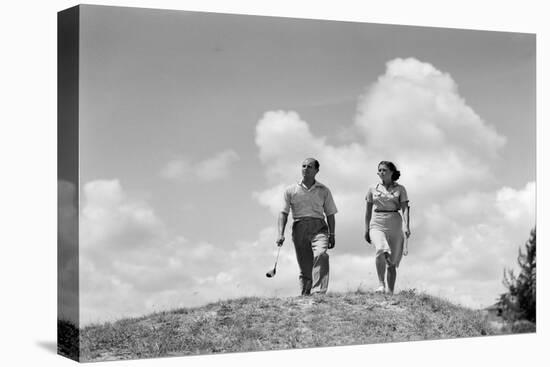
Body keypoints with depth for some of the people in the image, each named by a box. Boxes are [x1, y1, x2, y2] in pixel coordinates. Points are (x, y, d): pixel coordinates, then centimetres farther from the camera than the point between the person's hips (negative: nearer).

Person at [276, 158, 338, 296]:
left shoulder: (324, 191, 13)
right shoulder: (291, 190, 10)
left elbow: (330, 214, 16)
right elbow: (283, 213, 5)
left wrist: (332, 235, 8)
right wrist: (281, 234, -8)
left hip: (319, 227, -1)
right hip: (299, 228, 1)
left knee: (321, 255, -27)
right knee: (305, 267, -2)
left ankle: (318, 292, -35)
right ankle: (305, 294, 11)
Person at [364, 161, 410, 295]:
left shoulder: (400, 189, 6)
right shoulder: (373, 189, 11)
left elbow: (405, 208, -4)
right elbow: (368, 211, 16)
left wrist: (406, 225, -18)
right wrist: (366, 229, 12)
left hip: (394, 225, 0)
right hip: (377, 225, 0)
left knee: (392, 262, 1)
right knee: (381, 250, -29)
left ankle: (390, 291, 10)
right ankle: (381, 284, -25)